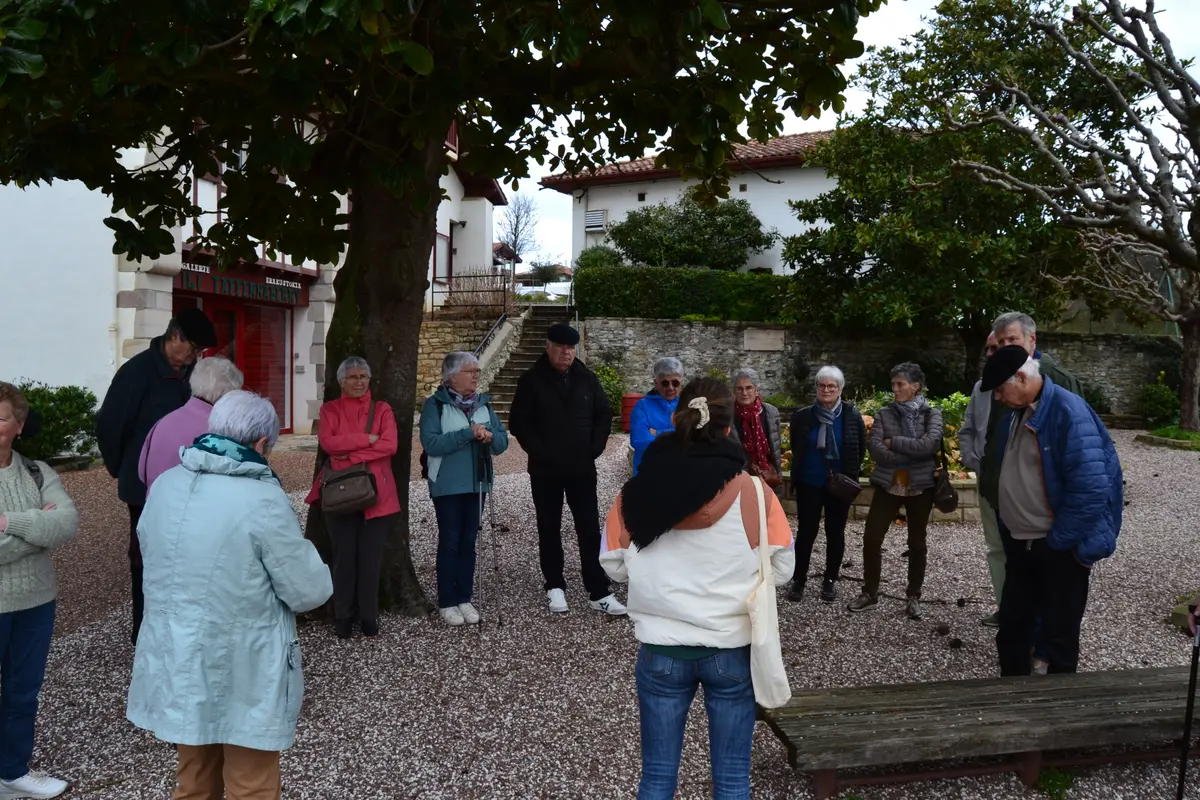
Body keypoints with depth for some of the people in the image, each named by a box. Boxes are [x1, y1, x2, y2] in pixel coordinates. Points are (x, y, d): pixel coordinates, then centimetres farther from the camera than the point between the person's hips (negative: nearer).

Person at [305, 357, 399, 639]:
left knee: (371, 558, 3)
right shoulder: (330, 410, 7)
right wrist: (367, 438, -14)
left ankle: (369, 616, 15)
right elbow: (327, 442, -12)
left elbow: (390, 445, -8)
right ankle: (343, 617, 15)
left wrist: (350, 455, -14)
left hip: (376, 493, 0)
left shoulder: (382, 410, 8)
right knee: (344, 557, 4)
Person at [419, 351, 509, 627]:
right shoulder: (435, 405, -8)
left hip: (477, 483, 5)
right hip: (448, 485, -5)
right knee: (449, 542, 1)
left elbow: (503, 442, 6)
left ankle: (464, 598, 18)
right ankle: (447, 602, 10)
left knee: (468, 541, 9)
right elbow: (431, 443, -20)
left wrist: (489, 436, -16)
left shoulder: (483, 404, 8)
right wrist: (468, 433, -25)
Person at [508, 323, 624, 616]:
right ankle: (555, 586, 22)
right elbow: (518, 422, -6)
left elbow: (604, 416, 9)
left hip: (582, 469, 2)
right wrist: (539, 452, -11)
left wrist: (594, 449, -1)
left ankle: (599, 593, 5)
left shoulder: (587, 379, 4)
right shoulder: (531, 380, -4)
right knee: (549, 529, 9)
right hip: (545, 470, -1)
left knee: (590, 529, 1)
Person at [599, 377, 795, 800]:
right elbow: (782, 568, -2)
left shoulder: (637, 491, -9)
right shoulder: (754, 492, -12)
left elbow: (613, 566, 2)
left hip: (660, 649, 1)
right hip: (732, 649, -1)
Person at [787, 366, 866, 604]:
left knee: (835, 532, 9)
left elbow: (861, 447, 5)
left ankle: (830, 580, 22)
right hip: (809, 483, 0)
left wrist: (851, 472, 5)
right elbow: (796, 448, 9)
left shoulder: (852, 416, -5)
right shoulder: (802, 416, -5)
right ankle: (798, 579, 14)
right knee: (806, 531, 3)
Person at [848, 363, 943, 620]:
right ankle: (870, 593, 14)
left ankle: (913, 597, 22)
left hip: (920, 486, -1)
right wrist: (910, 455, -18)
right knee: (871, 538, -1)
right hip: (888, 485, 2)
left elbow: (929, 445, -19)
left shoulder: (931, 414, -2)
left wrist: (893, 442, -14)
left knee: (917, 542, 9)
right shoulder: (884, 413, 2)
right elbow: (874, 448, -10)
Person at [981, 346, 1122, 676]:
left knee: (1059, 637, 8)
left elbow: (1091, 489, -25)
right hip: (1018, 544, 8)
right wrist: (1007, 531, 11)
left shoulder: (1069, 412, -20)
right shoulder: (1011, 414, 5)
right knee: (1011, 626, 18)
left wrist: (1057, 540, -17)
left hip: (1059, 548, -8)